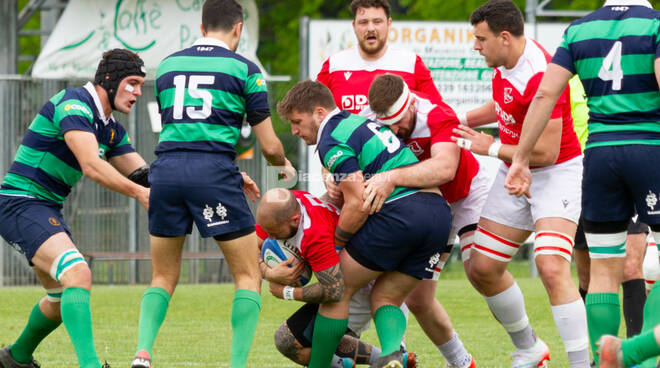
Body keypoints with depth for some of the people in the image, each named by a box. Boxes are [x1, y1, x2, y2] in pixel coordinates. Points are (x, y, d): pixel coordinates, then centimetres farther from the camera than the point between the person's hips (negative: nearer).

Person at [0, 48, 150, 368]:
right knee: (78, 275, -29)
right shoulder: (74, 104, -17)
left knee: (62, 296, 22)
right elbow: (91, 165, -30)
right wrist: (140, 193, -35)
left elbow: (142, 175, 14)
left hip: (48, 210, 11)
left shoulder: (110, 129, 13)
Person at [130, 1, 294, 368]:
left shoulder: (167, 65, 18)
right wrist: (284, 165, 31)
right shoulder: (244, 69, 6)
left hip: (165, 169, 4)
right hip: (213, 169, -4)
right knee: (248, 275, 9)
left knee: (163, 278, 16)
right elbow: (269, 147, 6)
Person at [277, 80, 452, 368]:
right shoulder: (360, 122, 24)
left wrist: (334, 243, 2)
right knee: (385, 298, 15)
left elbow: (357, 205, -12)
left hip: (399, 212, -9)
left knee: (338, 289, 7)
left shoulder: (332, 142, -5)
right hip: (439, 212, 9)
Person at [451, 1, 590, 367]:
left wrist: (491, 147, -17)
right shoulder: (505, 63, 0)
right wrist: (462, 120, 14)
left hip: (556, 175, -9)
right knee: (481, 269, 9)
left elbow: (546, 152, -27)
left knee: (551, 267, -27)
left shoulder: (541, 78, -28)